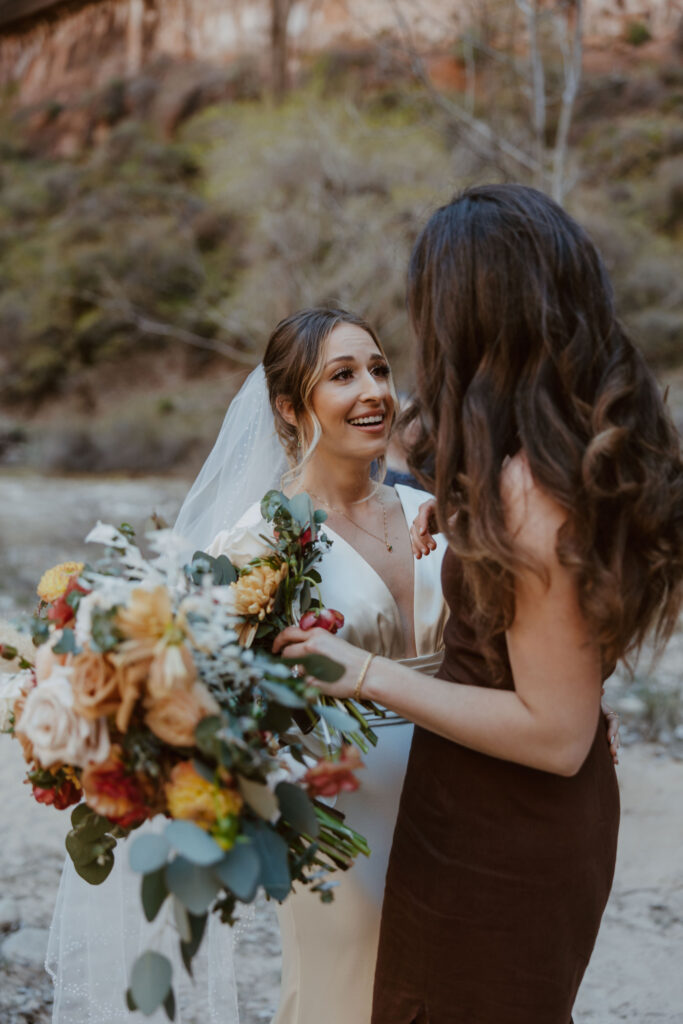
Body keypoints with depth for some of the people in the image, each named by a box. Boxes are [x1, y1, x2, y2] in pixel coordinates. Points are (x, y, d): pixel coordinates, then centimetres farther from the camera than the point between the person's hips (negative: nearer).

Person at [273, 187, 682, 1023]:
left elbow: (555, 733, -26)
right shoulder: (604, 448, -2)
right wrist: (465, 522, 13)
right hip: (559, 825, 8)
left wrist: (368, 674, -24)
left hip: (492, 843, -8)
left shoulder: (528, 491, -30)